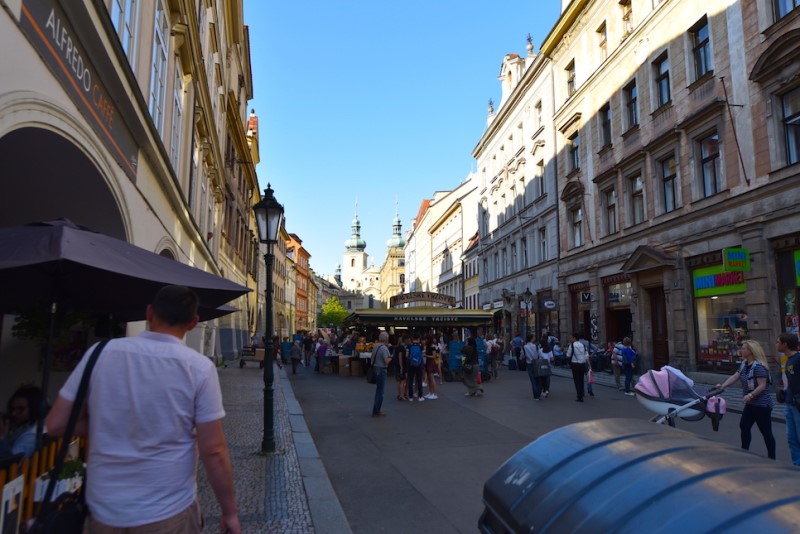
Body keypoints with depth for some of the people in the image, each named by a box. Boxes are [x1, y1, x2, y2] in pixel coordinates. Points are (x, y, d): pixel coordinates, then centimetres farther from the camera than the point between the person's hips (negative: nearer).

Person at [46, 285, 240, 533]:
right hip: (168, 512, -2)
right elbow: (213, 450, -14)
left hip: (104, 509, 3)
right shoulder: (199, 367, -15)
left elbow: (56, 424, 0)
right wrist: (229, 512, -3)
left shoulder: (101, 352, -7)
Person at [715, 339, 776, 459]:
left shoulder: (759, 366, -20)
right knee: (744, 426, 14)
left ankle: (771, 458, 12)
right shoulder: (744, 364, 8)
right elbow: (735, 377, 7)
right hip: (750, 404, 10)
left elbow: (762, 385, -24)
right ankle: (744, 452, 25)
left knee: (766, 431, 1)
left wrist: (750, 395, -34)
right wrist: (722, 386, -4)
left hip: (762, 404, -9)